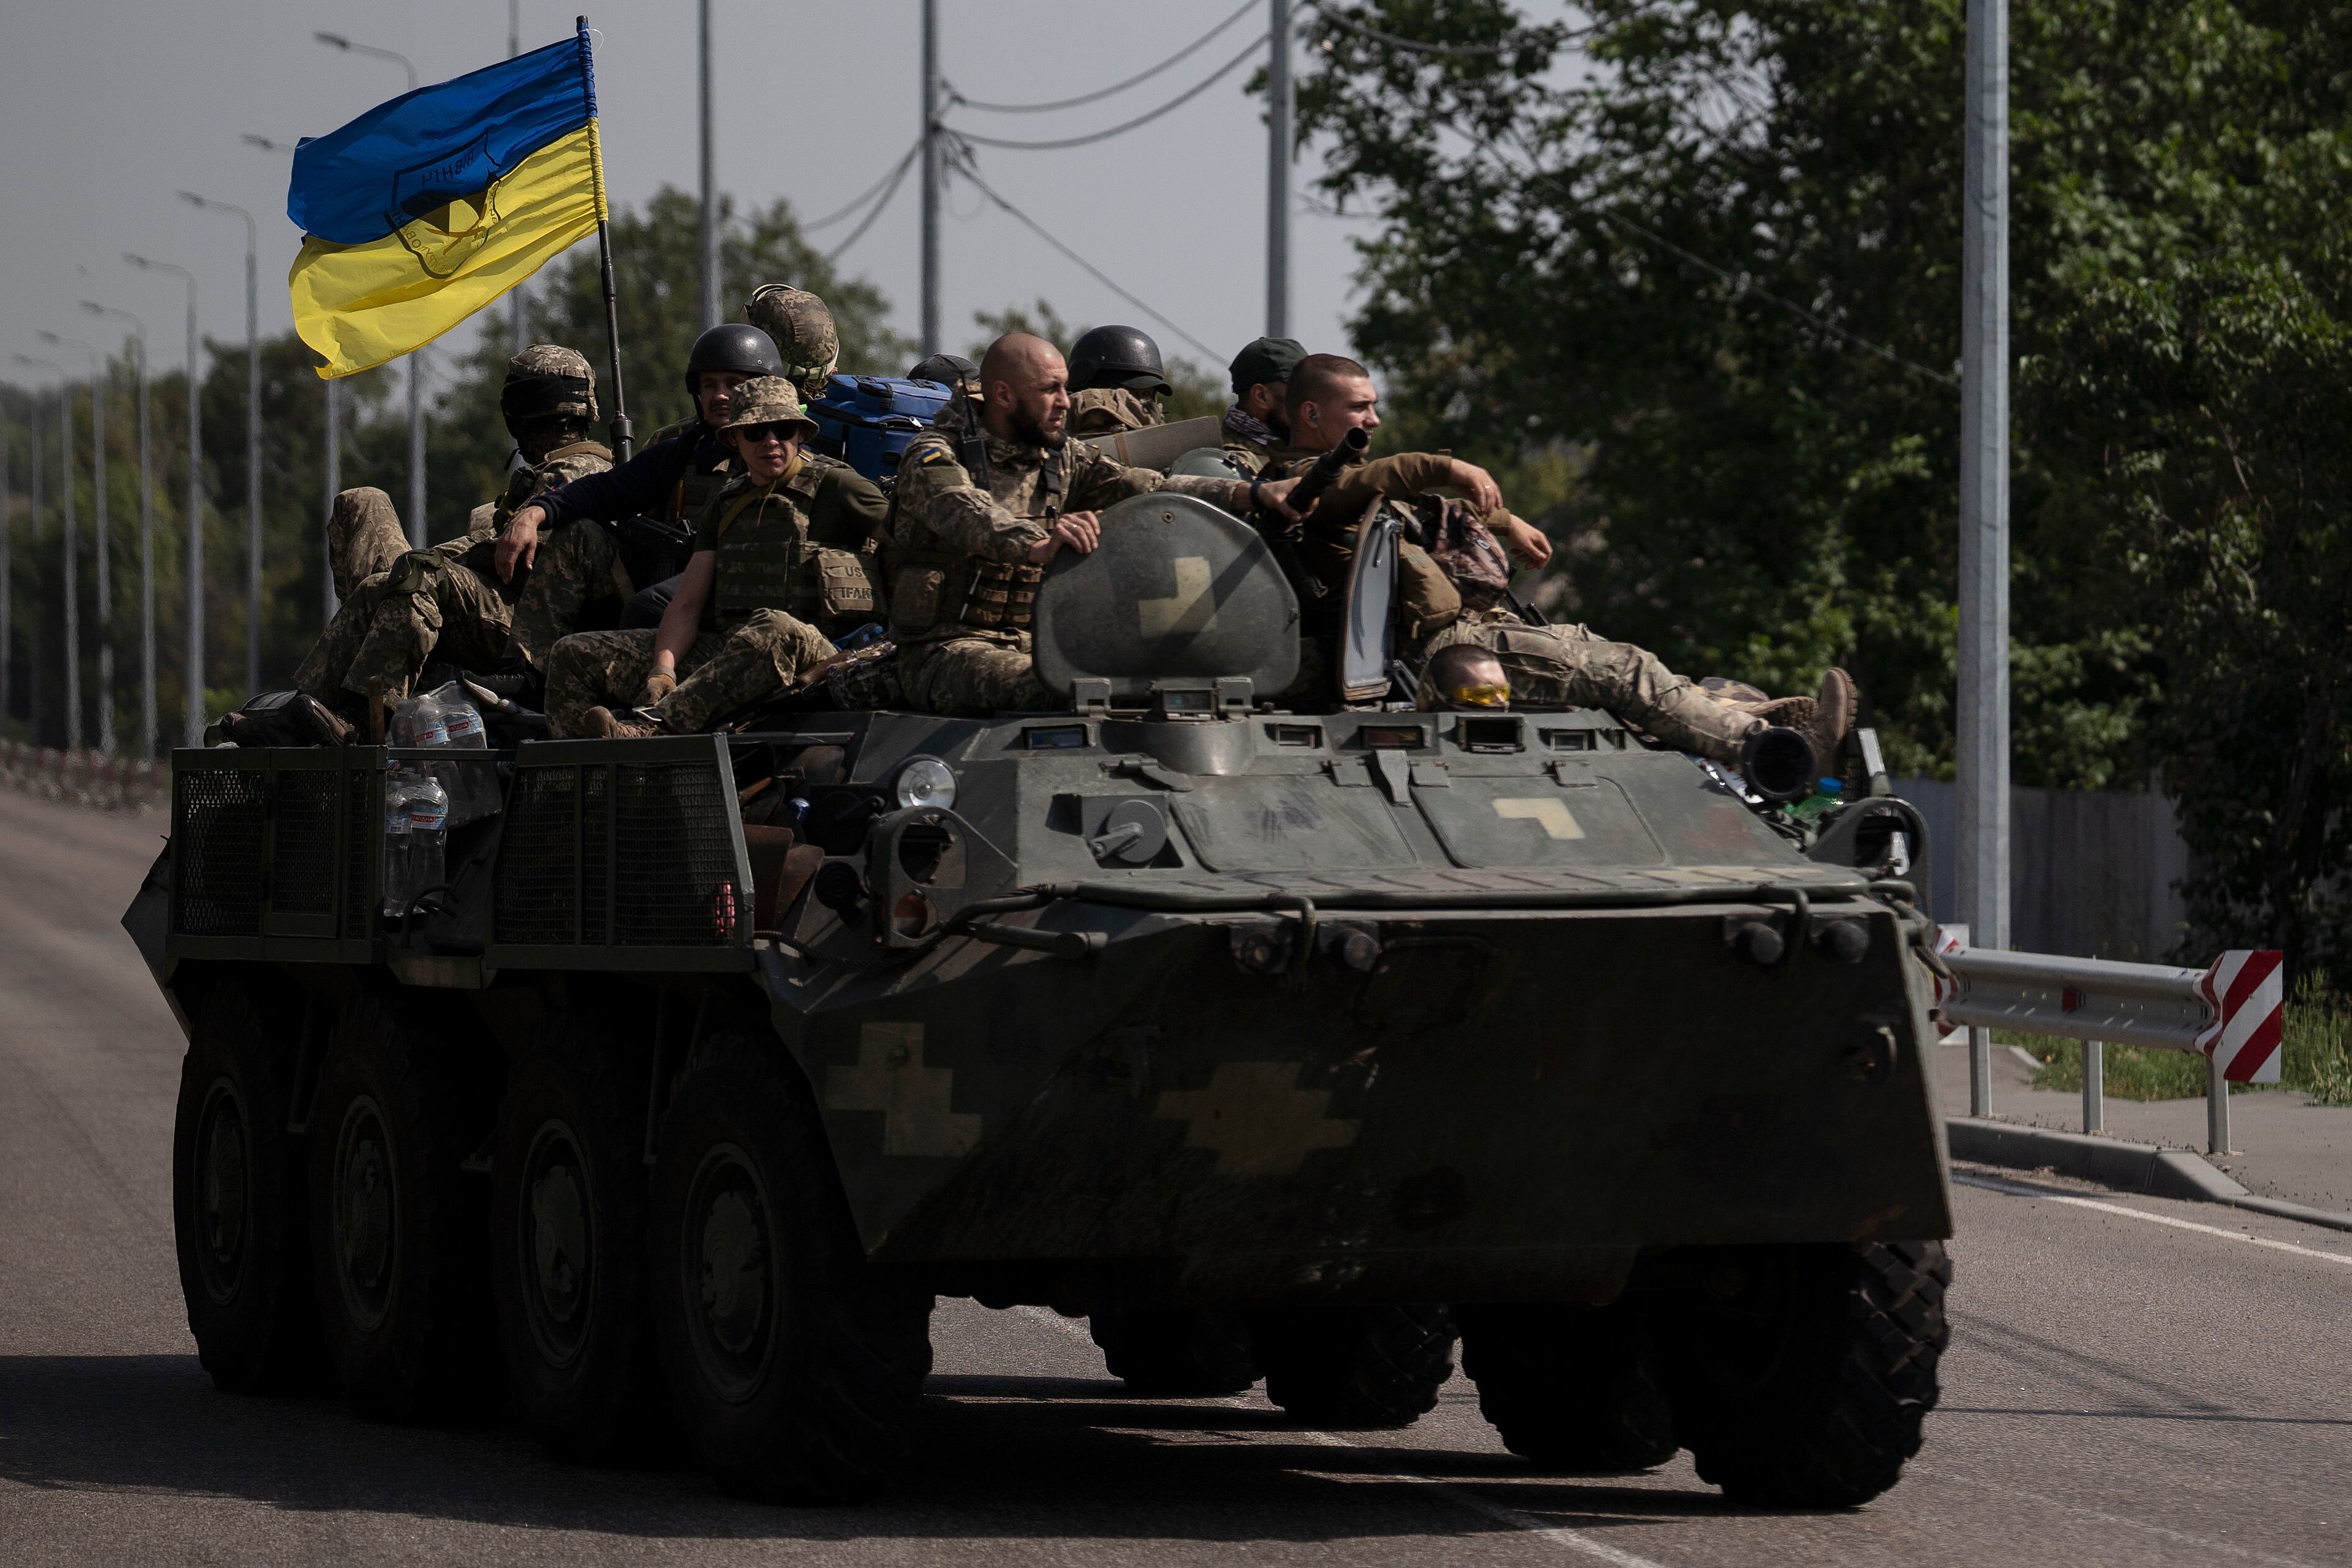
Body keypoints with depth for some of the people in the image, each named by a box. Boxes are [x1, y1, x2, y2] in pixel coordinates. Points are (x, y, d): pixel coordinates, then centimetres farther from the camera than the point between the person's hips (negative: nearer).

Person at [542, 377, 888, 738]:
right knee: (574, 655, -4)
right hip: (718, 649, 6)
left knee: (773, 628, -43)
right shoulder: (724, 505, 19)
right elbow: (687, 604, 11)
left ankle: (654, 727, -53)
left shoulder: (835, 486, 3)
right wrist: (662, 672, -8)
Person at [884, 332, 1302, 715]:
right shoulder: (935, 455, -6)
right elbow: (970, 517, -29)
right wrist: (1038, 546, -50)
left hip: (1034, 646, 6)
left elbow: (1152, 492, 2)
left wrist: (1255, 493, -13)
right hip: (946, 649, -6)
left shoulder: (1064, 459, 13)